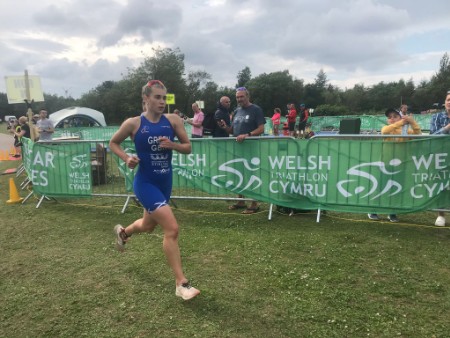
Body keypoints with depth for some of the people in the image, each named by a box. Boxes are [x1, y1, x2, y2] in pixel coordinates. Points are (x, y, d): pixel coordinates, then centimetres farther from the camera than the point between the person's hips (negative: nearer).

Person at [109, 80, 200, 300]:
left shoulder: (173, 120, -3)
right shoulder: (134, 123, -10)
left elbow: (188, 147, 0)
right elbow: (113, 143, 5)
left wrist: (172, 145, -20)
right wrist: (127, 158, -12)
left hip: (165, 182, 5)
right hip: (145, 183, -5)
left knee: (148, 226, 26)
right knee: (172, 228, -17)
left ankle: (123, 232, 62)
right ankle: (181, 284, -4)